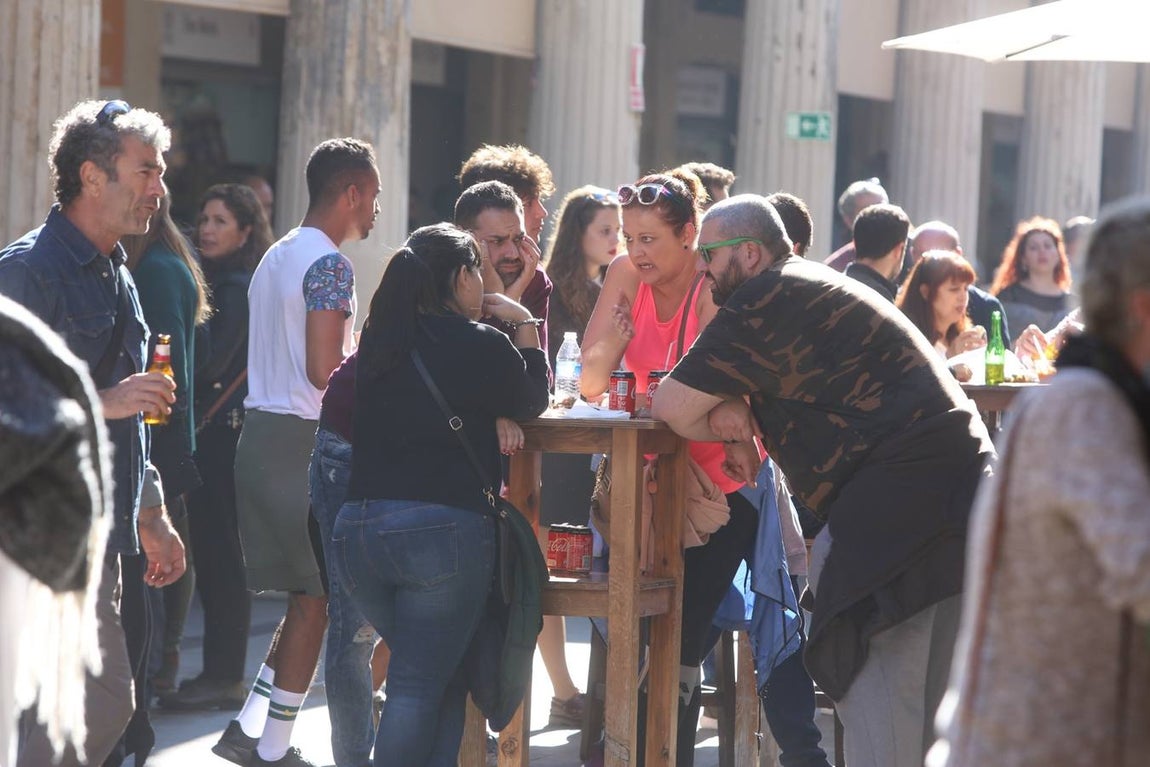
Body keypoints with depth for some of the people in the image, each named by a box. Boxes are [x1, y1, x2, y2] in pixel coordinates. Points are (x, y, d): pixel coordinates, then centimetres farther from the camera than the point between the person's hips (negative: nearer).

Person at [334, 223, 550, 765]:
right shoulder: (480, 345, -7)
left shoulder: (378, 342, 9)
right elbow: (533, 401, 8)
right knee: (420, 686, -3)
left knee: (434, 676, 17)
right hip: (443, 527, -6)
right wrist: (525, 326, 19)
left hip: (356, 530, 6)